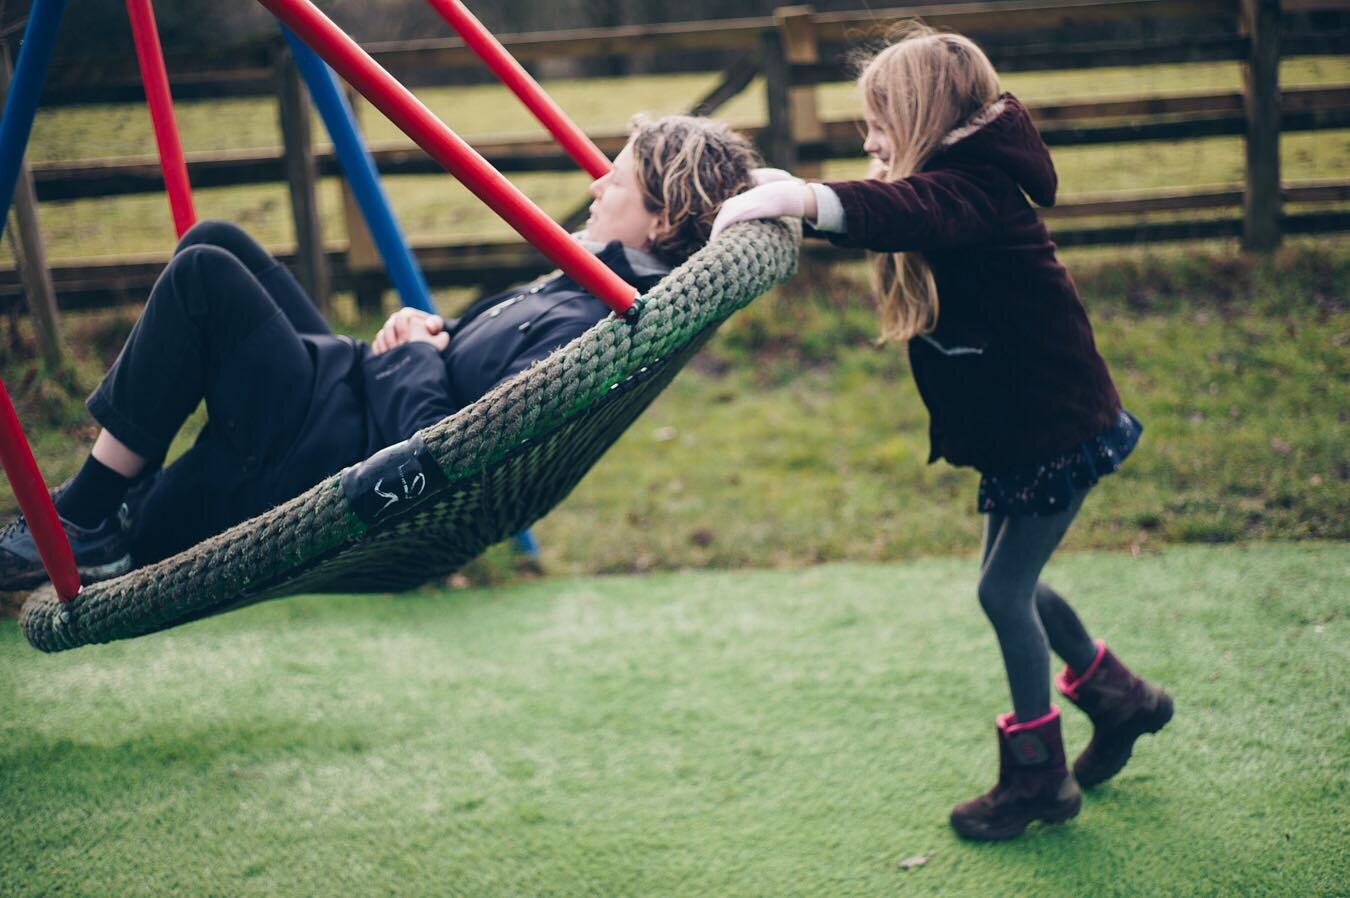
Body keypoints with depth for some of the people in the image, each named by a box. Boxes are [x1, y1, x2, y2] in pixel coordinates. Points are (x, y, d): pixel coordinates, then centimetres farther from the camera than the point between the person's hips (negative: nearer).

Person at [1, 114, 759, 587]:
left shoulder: (585, 330, -26)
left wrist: (412, 356, -15)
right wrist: (434, 333, 1)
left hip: (335, 465, -10)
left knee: (204, 275, -14)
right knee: (216, 241, 9)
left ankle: (84, 528, -2)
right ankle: (123, 490, 11)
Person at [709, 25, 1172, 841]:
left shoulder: (974, 190, -25)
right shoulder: (951, 185, 7)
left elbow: (908, 215, -45)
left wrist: (803, 200, -60)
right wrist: (792, 198, -10)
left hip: (1059, 431, -10)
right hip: (1017, 430, 10)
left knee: (1004, 590, -2)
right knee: (1015, 584, 19)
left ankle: (1037, 773, 12)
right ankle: (1120, 698, 38)